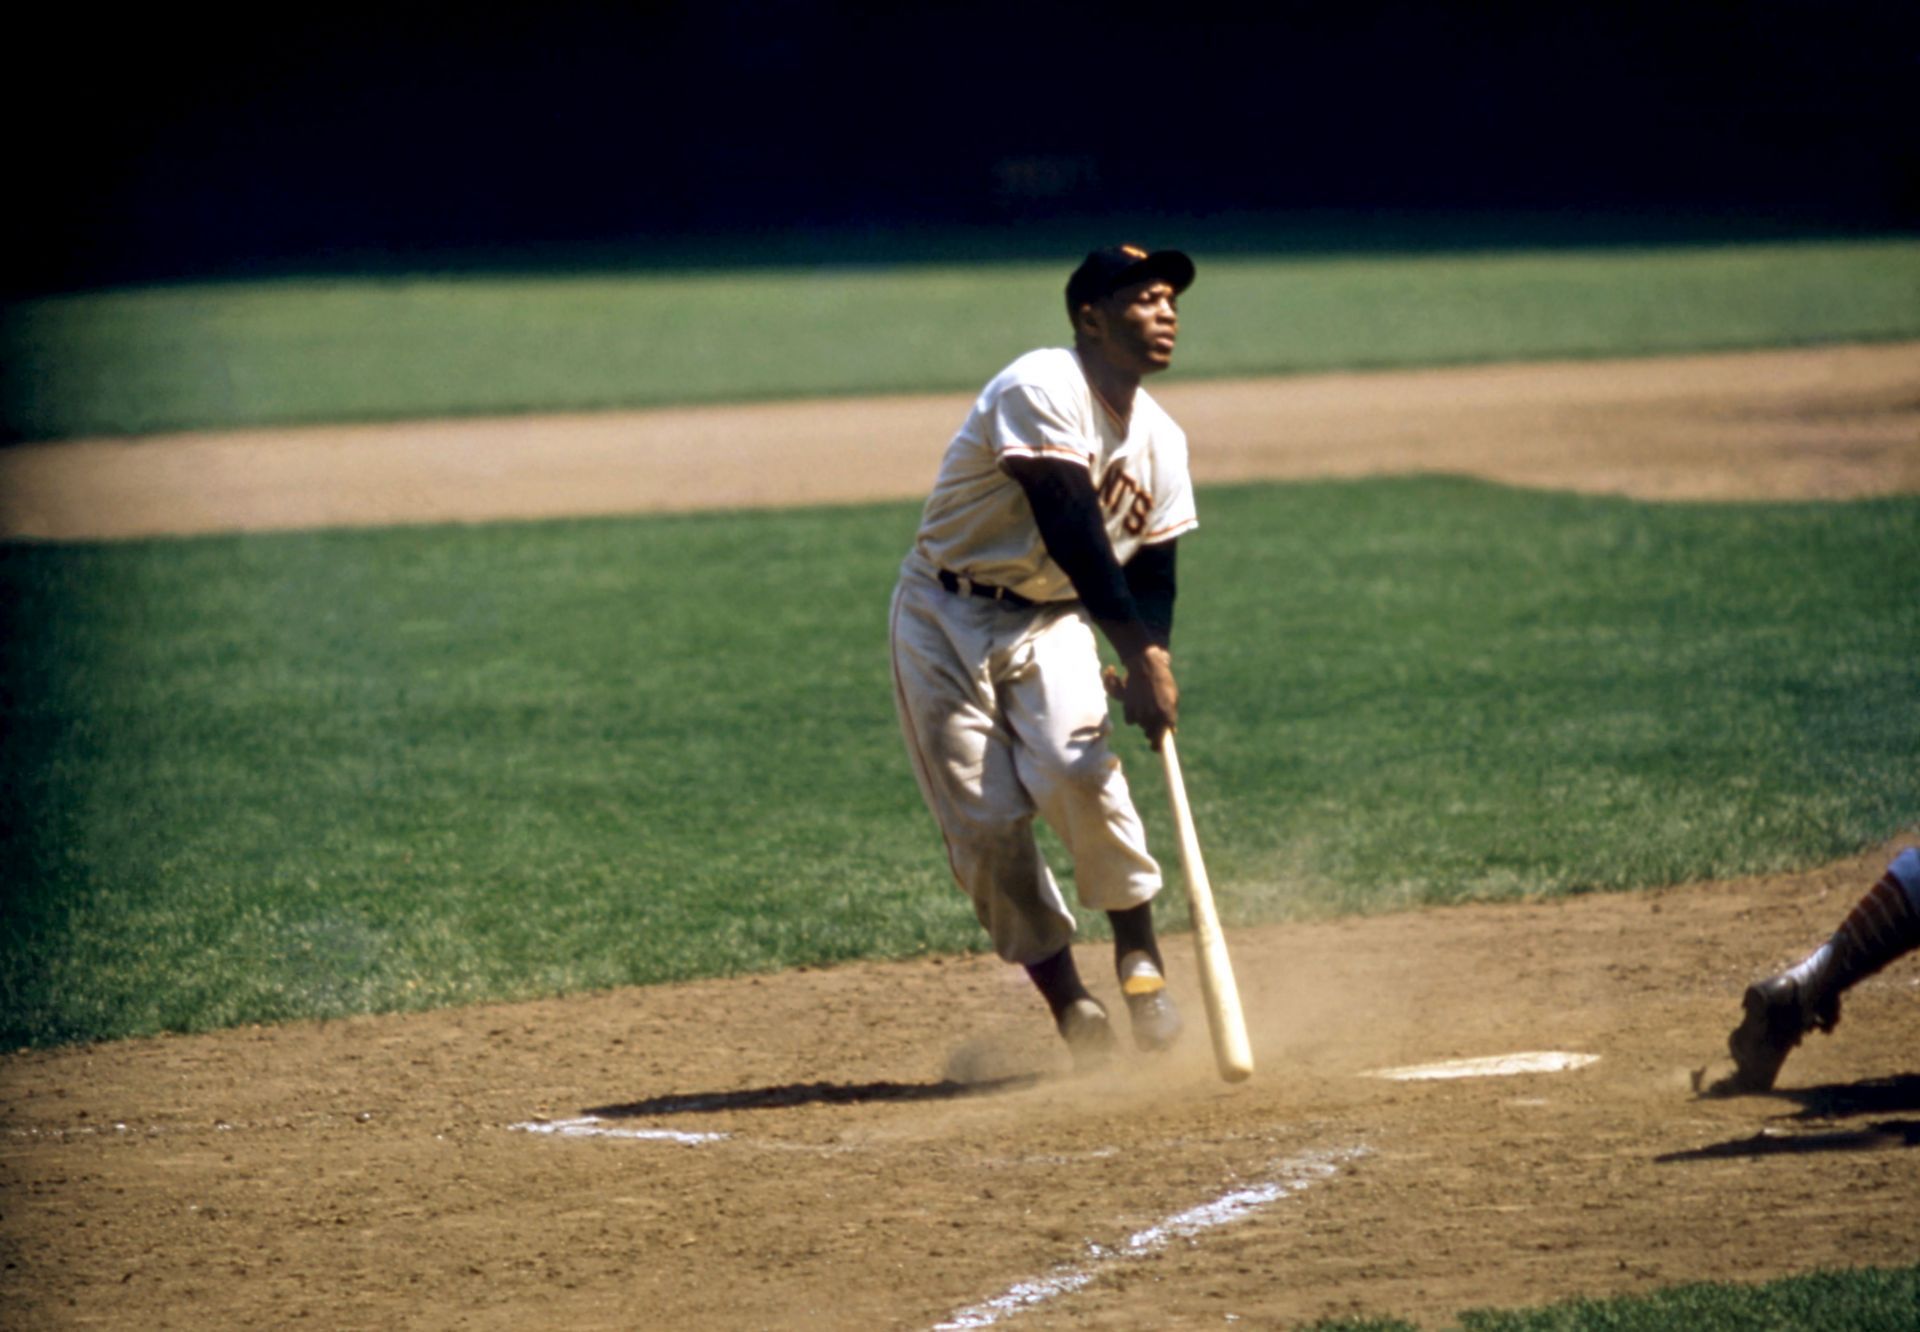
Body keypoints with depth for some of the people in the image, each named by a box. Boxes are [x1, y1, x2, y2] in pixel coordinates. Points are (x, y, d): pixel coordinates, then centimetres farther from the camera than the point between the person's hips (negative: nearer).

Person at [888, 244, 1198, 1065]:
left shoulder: (1159, 440, 2)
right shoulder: (1040, 392, -21)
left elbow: (1151, 568, 5)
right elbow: (1071, 530, -30)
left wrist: (1149, 669, -16)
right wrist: (1140, 655, -35)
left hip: (1051, 620, 4)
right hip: (947, 620, -4)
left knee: (1075, 765, -23)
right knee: (985, 818, -9)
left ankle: (1138, 955, -8)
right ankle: (1067, 1002, 3)